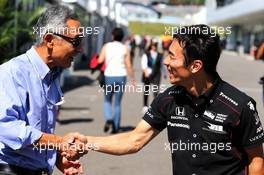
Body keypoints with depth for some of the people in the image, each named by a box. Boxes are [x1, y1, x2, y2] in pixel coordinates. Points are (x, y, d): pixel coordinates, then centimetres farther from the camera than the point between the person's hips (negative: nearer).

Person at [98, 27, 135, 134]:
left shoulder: (107, 46, 1)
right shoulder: (125, 48, 1)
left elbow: (100, 61, -4)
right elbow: (129, 66, -2)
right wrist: (132, 78, 7)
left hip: (109, 76, 0)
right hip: (121, 76, 0)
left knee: (107, 100, 17)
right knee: (118, 103, 10)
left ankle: (108, 119, -9)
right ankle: (116, 127, 7)